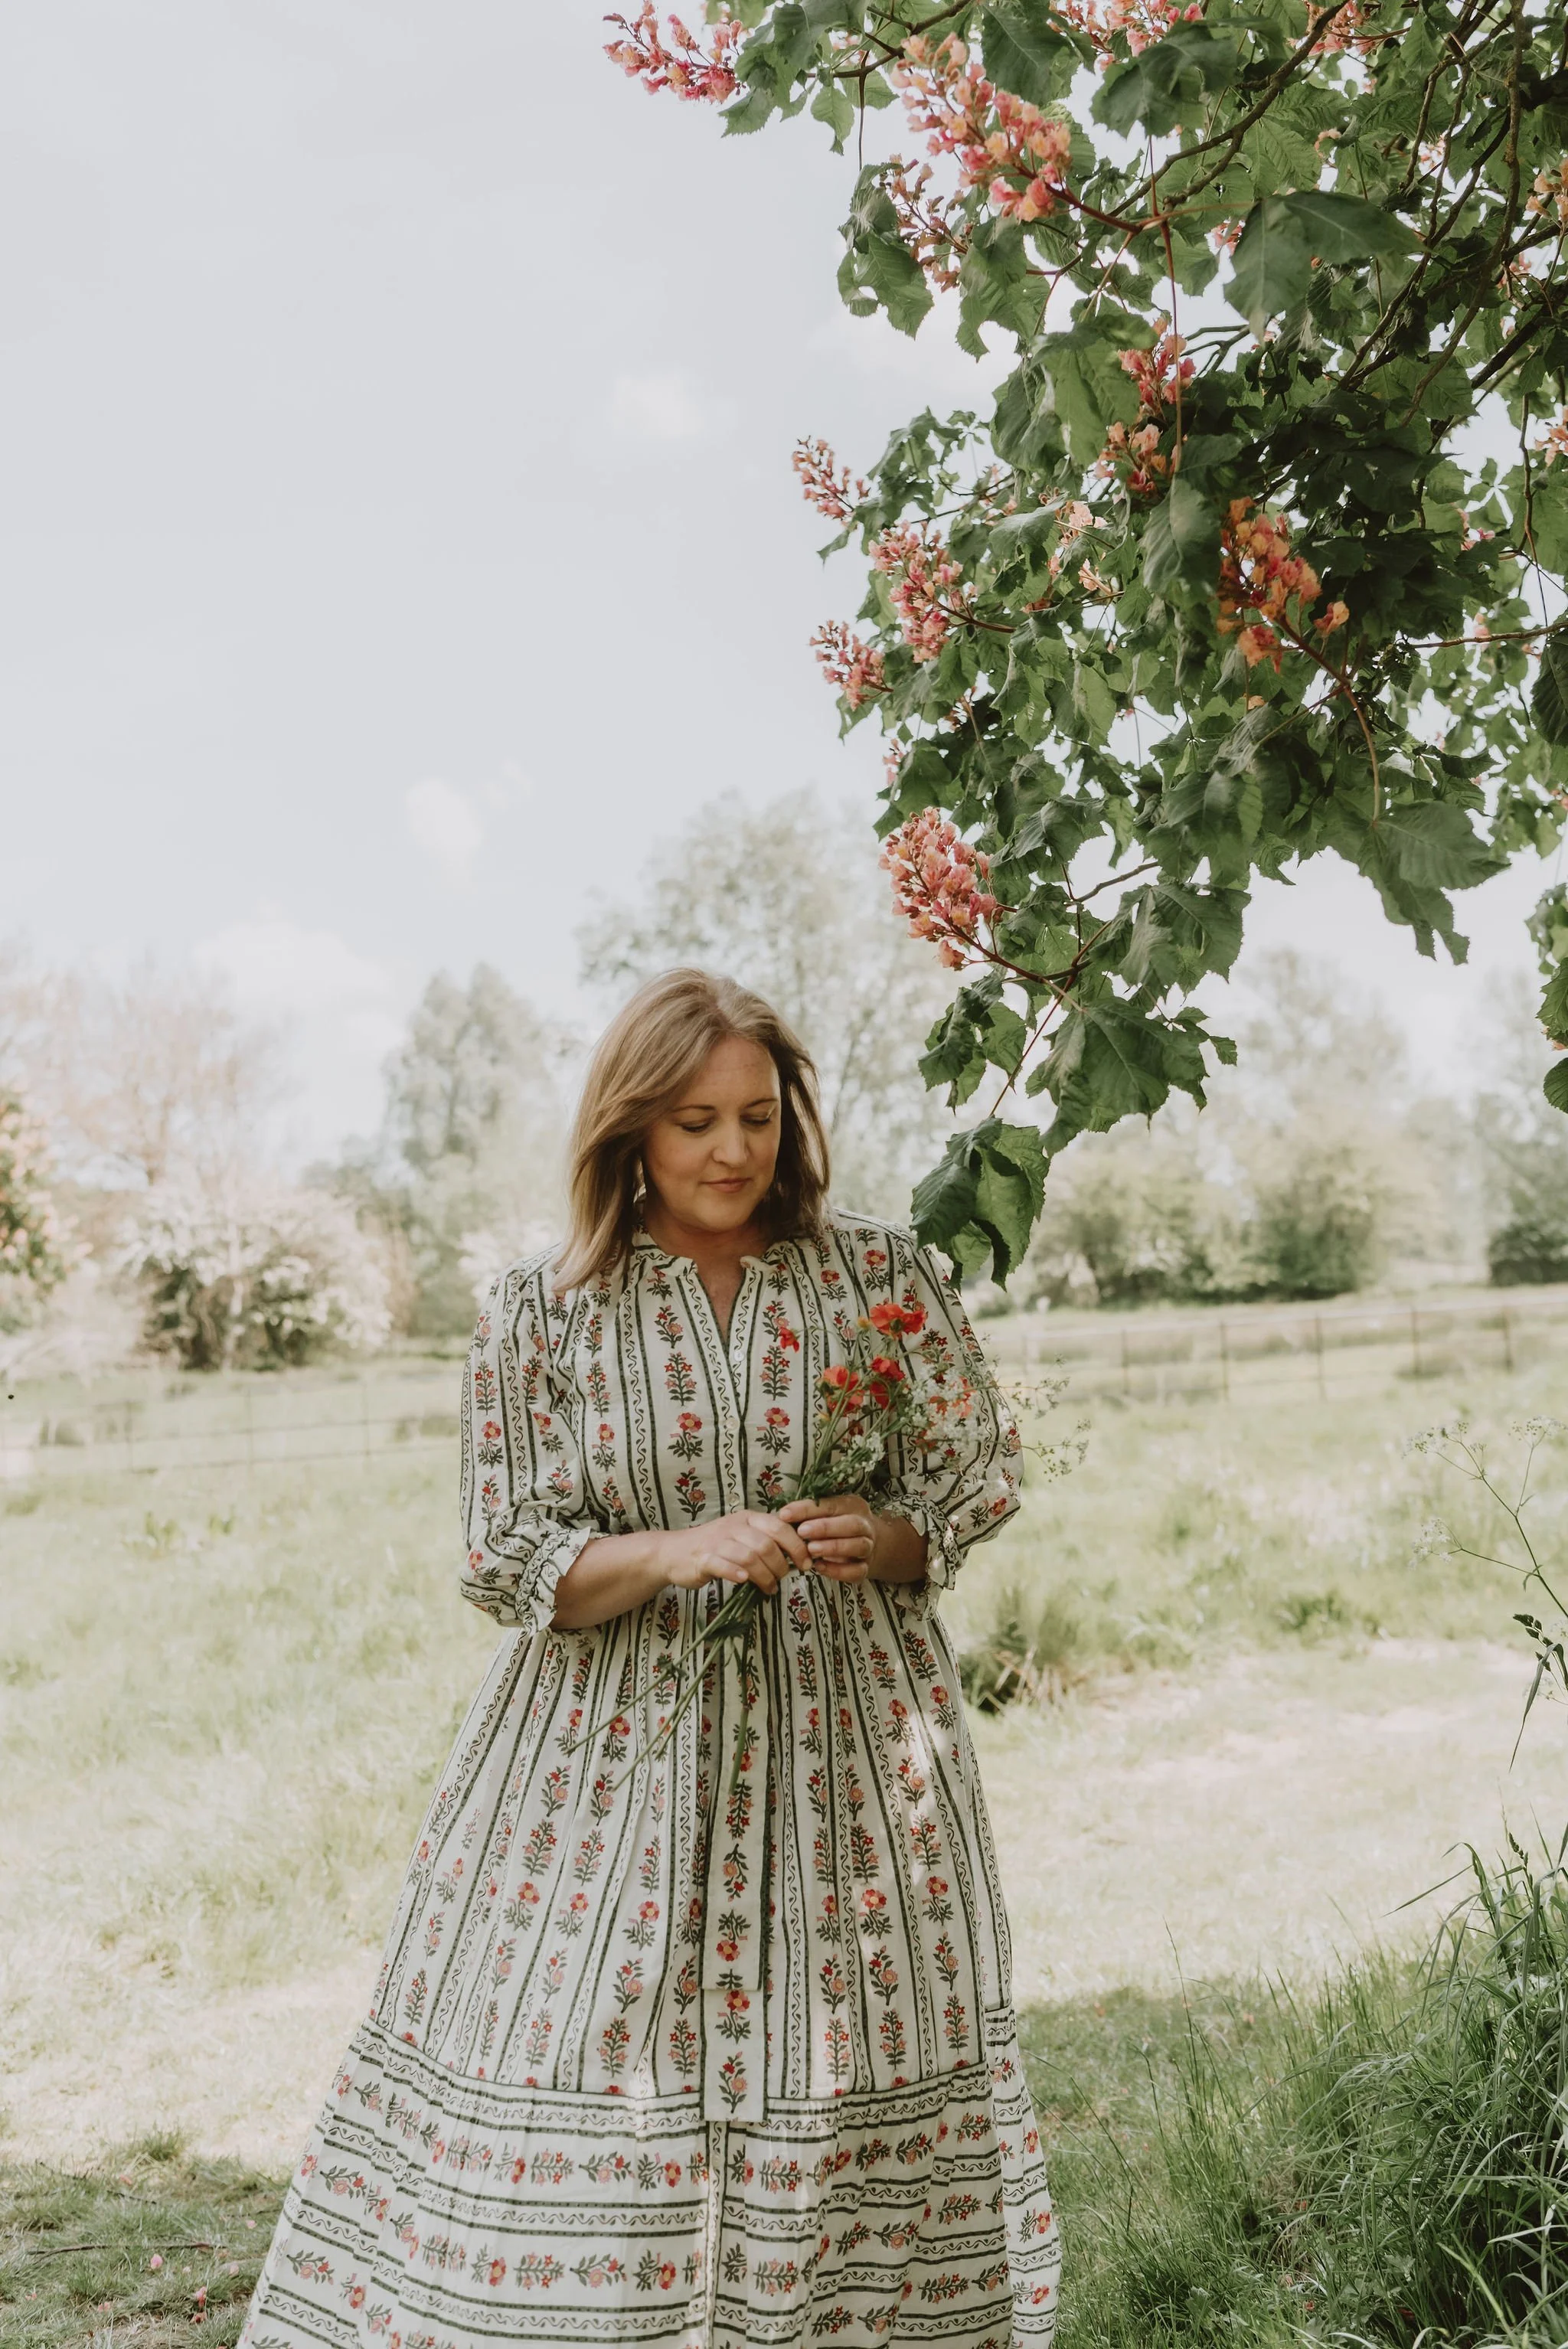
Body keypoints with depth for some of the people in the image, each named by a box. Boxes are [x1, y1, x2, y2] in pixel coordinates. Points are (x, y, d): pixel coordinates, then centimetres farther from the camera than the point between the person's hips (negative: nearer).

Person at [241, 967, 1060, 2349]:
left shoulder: (884, 1276, 3)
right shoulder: (541, 1313, 1)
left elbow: (980, 1468, 8)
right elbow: (506, 1555, -1)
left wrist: (883, 1537, -13)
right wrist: (676, 1552, -18)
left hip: (849, 1746, 1)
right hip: (619, 1751, -1)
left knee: (853, 2066, 4)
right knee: (571, 2074, -2)